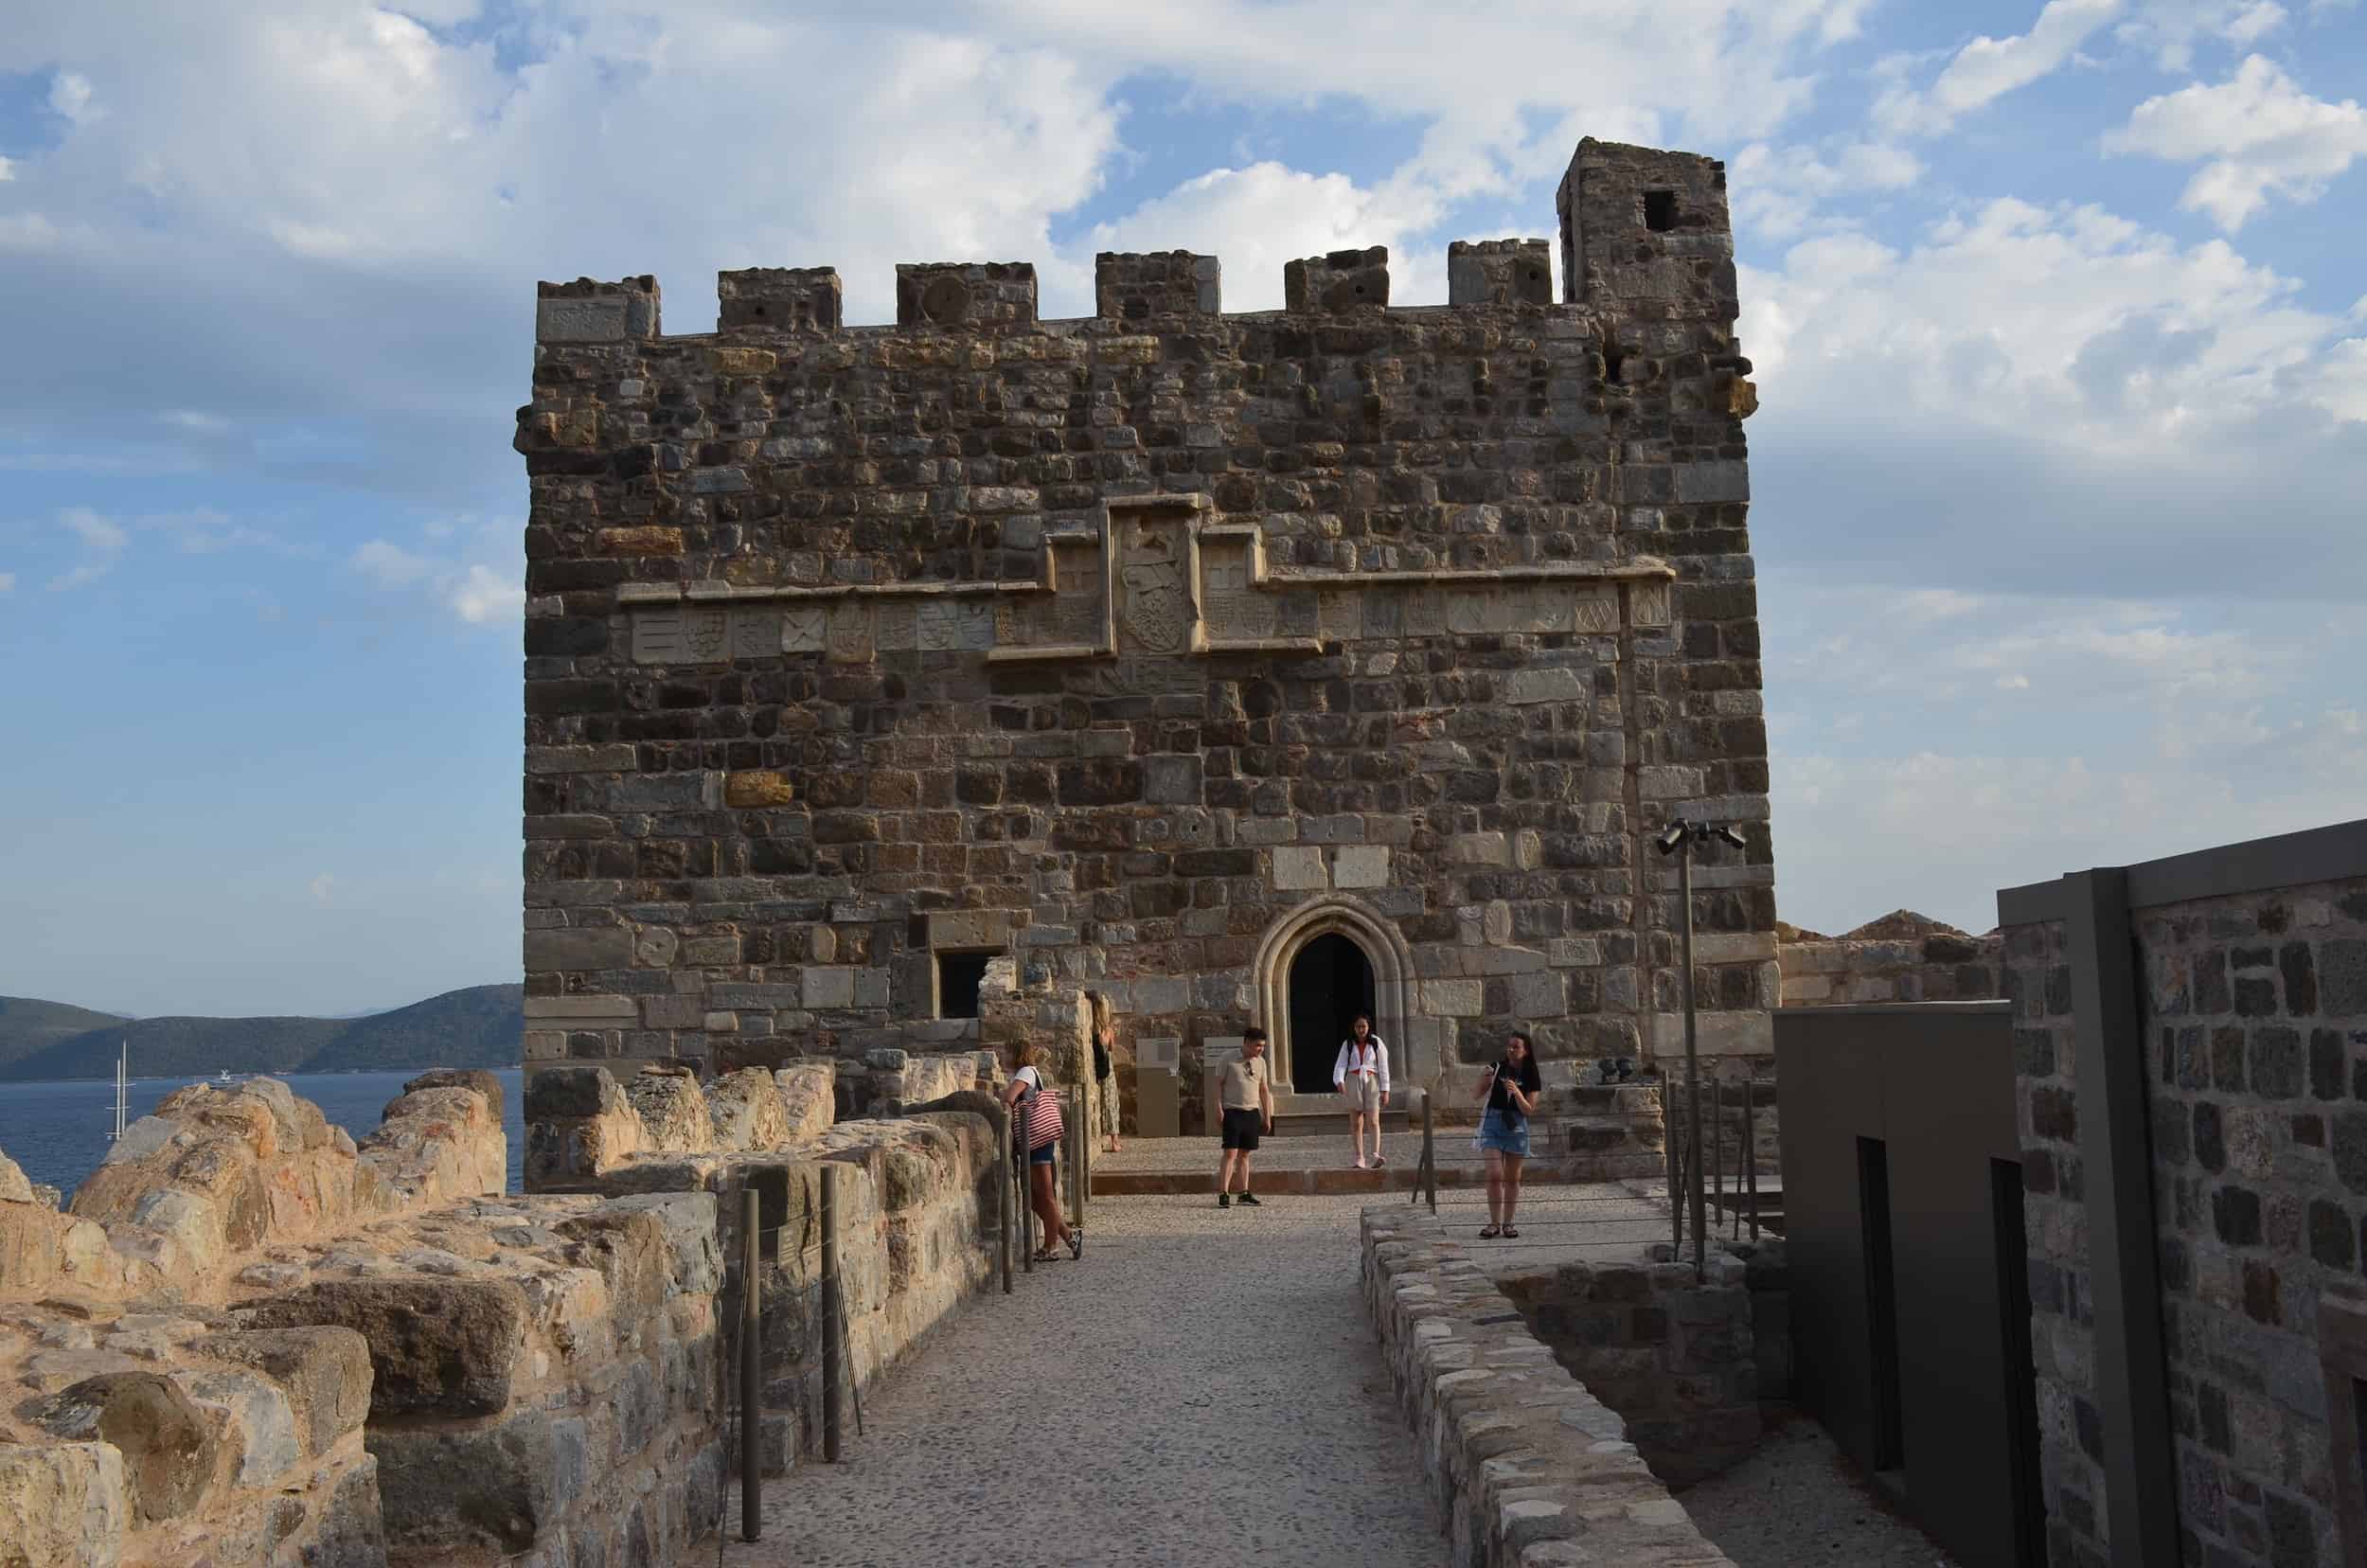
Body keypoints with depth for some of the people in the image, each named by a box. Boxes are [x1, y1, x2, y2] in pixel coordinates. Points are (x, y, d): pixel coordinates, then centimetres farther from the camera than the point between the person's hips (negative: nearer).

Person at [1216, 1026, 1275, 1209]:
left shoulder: (1260, 1062, 9)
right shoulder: (1228, 1059, -5)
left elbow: (1264, 1089, 16)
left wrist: (1267, 1116, 17)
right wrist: (1219, 1109, -9)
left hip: (1252, 1113, 5)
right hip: (1233, 1112, -5)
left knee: (1245, 1154, 9)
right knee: (1230, 1153, -10)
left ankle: (1245, 1193, 13)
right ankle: (1223, 1194, -10)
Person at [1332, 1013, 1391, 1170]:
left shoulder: (1376, 1043, 2)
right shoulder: (1348, 1044, 4)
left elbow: (1383, 1067, 2)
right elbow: (1340, 1065, -4)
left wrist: (1385, 1090, -3)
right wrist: (1339, 1081, -24)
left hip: (1372, 1082, -2)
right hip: (1353, 1082, 2)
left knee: (1373, 1120, -16)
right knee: (1356, 1123, 1)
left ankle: (1376, 1155, -25)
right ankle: (1359, 1159, 4)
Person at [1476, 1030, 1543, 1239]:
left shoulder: (1531, 1078, -2)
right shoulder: (1498, 1067, -2)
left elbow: (1529, 1110, -6)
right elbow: (1478, 1095, 2)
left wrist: (1516, 1092, -22)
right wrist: (1485, 1080, -17)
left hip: (1516, 1126, 1)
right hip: (1493, 1122, -1)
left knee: (1512, 1178, 7)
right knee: (1494, 1175, -9)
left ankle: (1507, 1223, 16)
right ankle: (1494, 1223, -4)